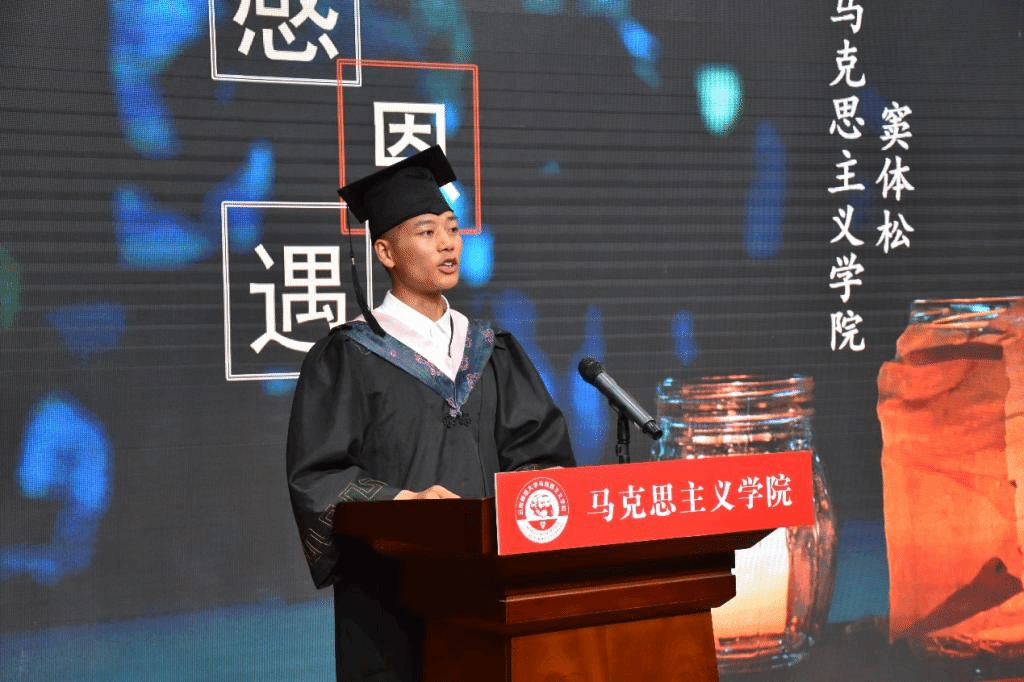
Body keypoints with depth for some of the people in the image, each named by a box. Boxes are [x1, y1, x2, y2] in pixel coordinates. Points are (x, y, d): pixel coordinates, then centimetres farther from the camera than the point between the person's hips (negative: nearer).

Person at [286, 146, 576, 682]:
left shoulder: (492, 353, 13)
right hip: (390, 597, -4)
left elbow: (542, 448, 9)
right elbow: (315, 476, -8)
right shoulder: (347, 357, -2)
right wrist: (403, 498, -22)